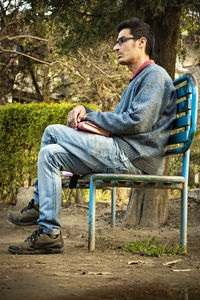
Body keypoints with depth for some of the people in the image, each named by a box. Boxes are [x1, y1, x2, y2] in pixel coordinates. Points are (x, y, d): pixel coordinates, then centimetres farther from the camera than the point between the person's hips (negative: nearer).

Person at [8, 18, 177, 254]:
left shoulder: (155, 75, -5)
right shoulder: (137, 81, 28)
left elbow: (136, 122, -18)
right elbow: (117, 120, 26)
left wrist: (91, 116, -6)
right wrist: (84, 110, 7)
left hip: (133, 158, -10)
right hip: (121, 153, 10)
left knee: (53, 132, -13)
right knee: (50, 153, 4)